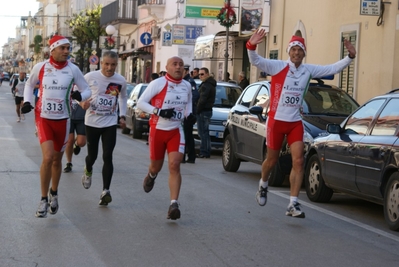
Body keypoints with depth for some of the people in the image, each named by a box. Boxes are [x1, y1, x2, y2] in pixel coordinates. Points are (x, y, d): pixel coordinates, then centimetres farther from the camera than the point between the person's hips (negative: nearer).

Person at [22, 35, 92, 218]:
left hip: (62, 120, 2)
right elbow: (29, 84, 15)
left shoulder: (73, 70, -4)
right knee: (48, 157, -17)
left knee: (57, 160, 14)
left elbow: (87, 90, 3)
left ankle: (53, 193, 39)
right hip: (43, 118, -2)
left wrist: (80, 95, -20)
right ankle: (44, 199, -2)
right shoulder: (40, 67, -4)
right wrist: (27, 101, -1)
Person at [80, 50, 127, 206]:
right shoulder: (90, 77, -9)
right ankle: (88, 171, 46)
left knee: (107, 157, -9)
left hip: (110, 124, 1)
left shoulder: (121, 81, -1)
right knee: (92, 155, 10)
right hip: (92, 123, 0)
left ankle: (106, 191, -6)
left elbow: (123, 97, 18)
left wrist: (122, 116, 8)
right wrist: (82, 102, -16)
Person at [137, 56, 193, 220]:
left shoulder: (187, 86, 3)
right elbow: (141, 103, -12)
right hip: (158, 130, -2)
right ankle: (151, 176, 51)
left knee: (174, 165, -14)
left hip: (176, 131, 2)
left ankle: (174, 204, -15)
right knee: (156, 166, 12)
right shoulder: (158, 84, -12)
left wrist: (189, 114, 2)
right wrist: (159, 112, -24)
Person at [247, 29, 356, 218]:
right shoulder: (277, 66, -11)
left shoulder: (309, 70, 2)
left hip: (295, 122, 3)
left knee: (298, 161, -8)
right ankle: (262, 186, 42)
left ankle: (293, 205, -5)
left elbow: (333, 69, 5)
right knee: (272, 160, 10)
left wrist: (350, 57, -9)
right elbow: (256, 61, -23)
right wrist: (251, 46, -42)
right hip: (276, 121, -3)